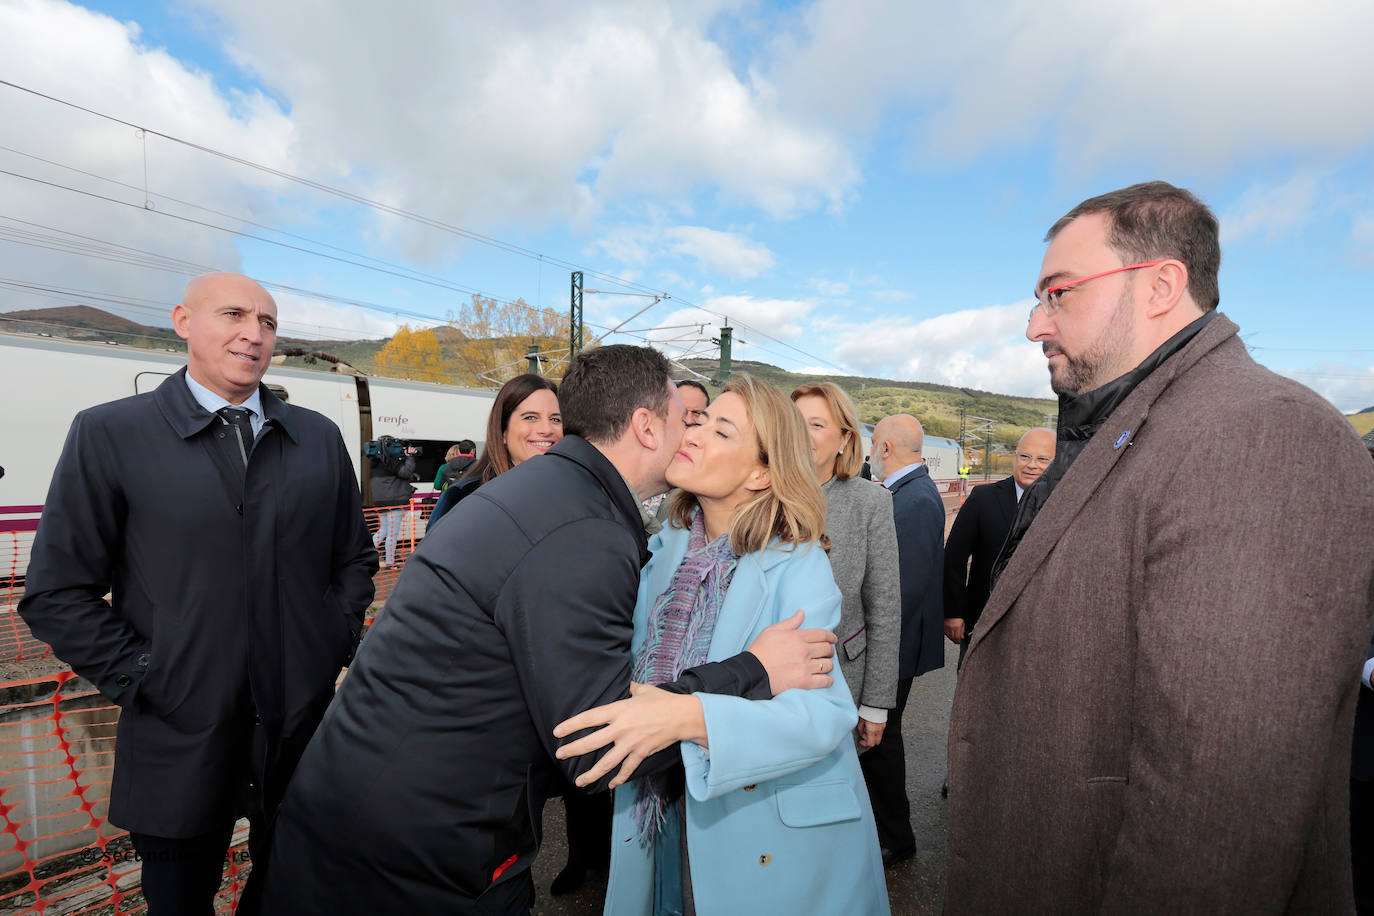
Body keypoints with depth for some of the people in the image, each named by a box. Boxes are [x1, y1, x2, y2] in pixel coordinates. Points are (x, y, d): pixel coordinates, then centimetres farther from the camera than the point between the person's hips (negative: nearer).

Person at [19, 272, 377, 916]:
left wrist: (337, 644, 0)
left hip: (306, 727, 3)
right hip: (180, 738, -2)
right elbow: (57, 593, -4)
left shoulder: (320, 438, 3)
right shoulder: (108, 434, -5)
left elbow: (354, 560, 10)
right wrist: (141, 682, -10)